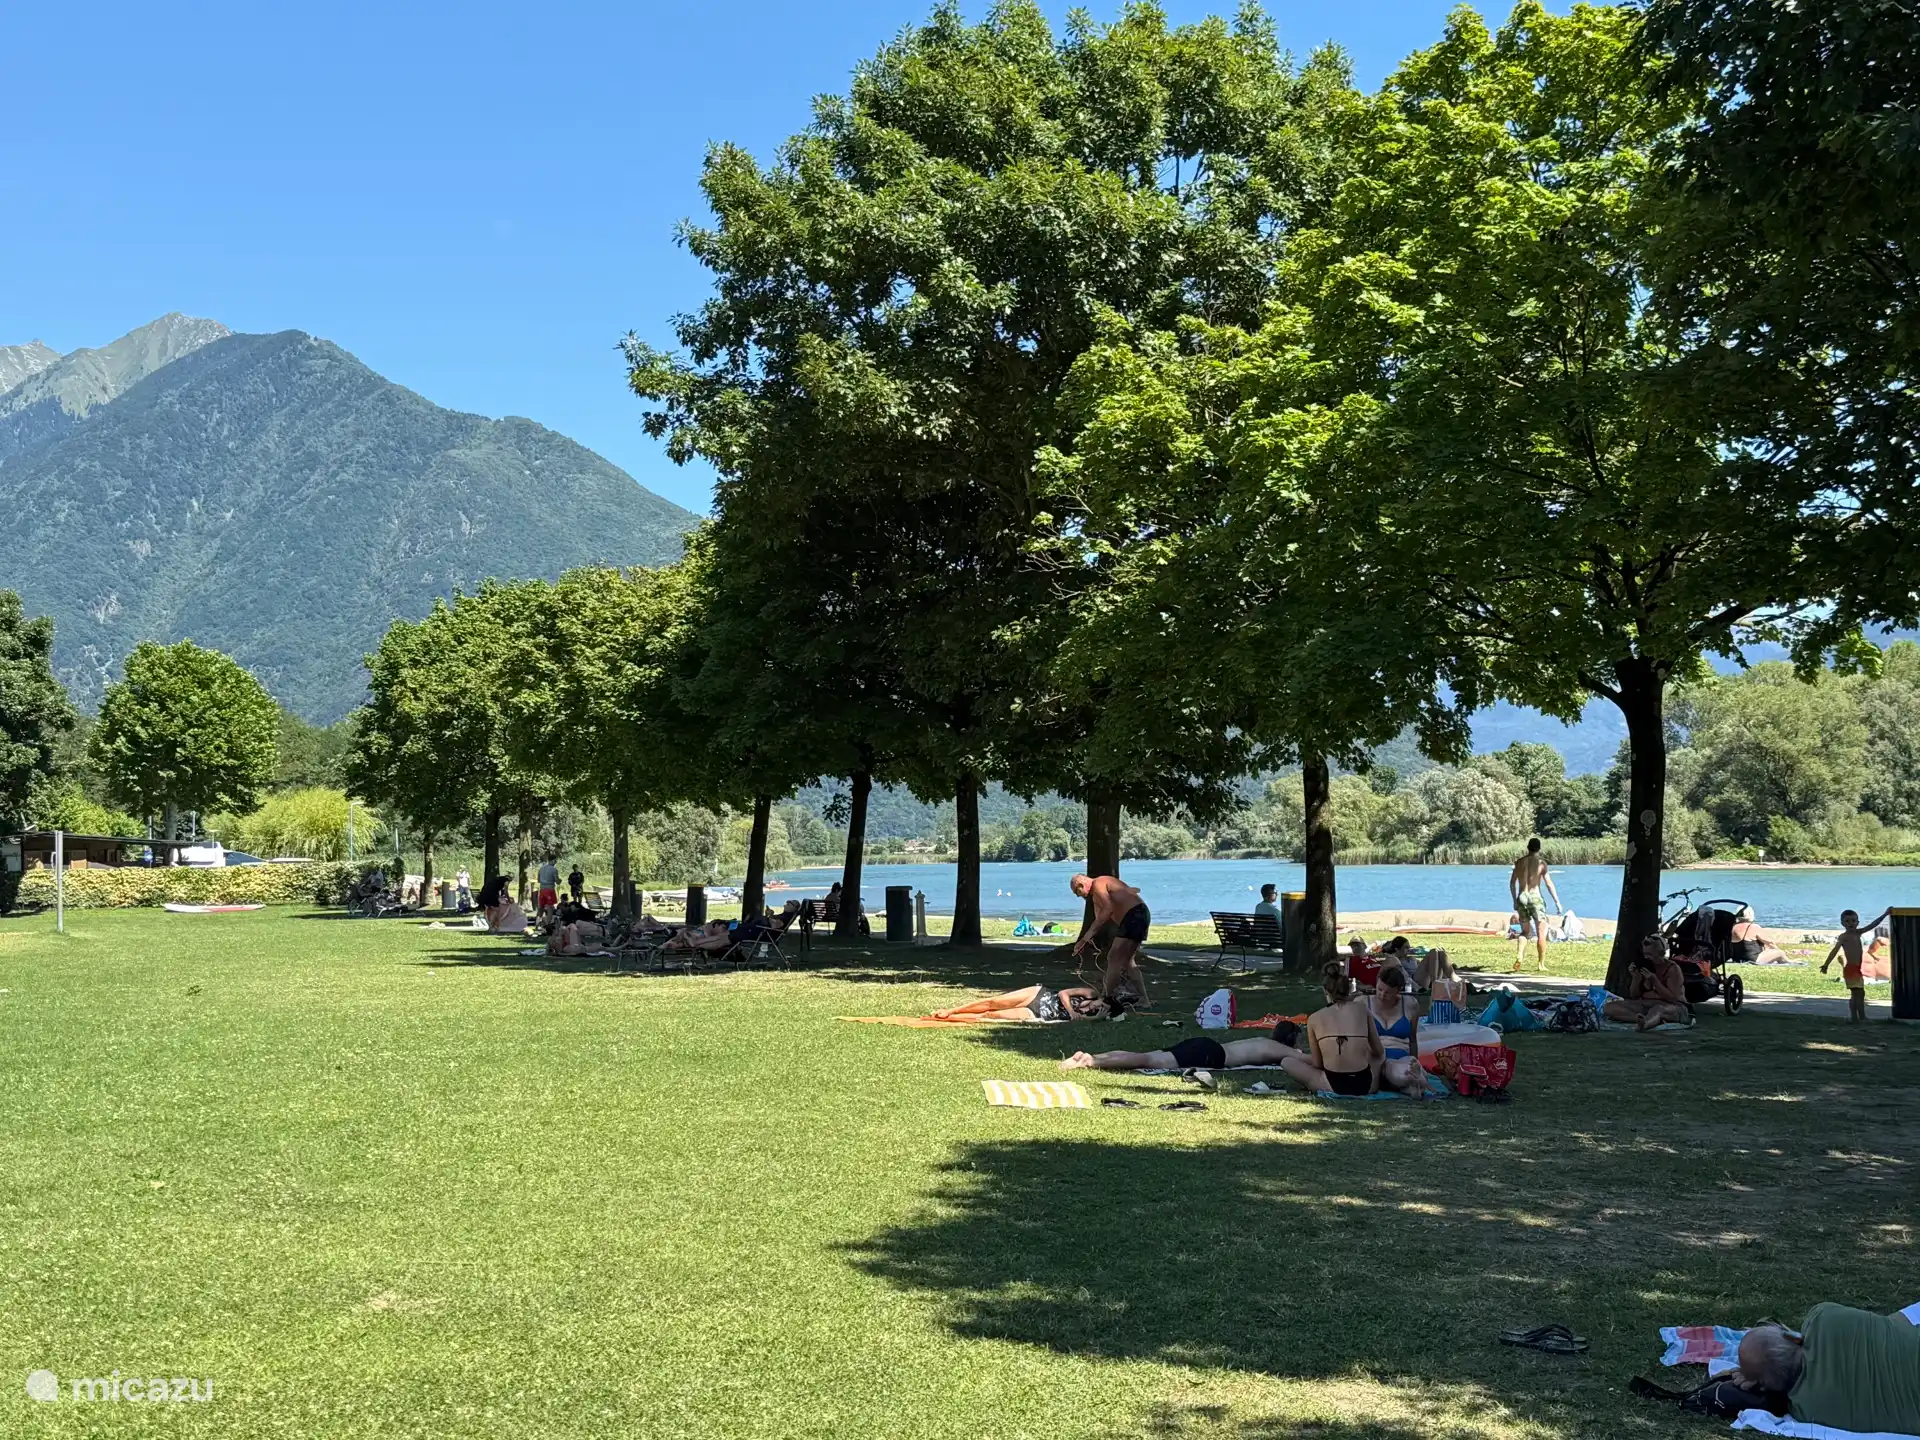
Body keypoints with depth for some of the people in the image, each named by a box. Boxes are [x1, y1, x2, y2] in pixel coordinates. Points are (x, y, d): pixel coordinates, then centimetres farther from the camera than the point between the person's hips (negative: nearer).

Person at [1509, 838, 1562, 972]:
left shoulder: (1519, 862, 9)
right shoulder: (1541, 862, -4)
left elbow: (1512, 883, 13)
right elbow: (1549, 883, -8)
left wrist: (1515, 901, 22)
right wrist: (1557, 901, -4)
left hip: (1521, 898, 4)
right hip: (1535, 897, -4)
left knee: (1524, 931, 16)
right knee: (1541, 933, 4)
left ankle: (1518, 957, -6)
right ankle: (1542, 965, 5)